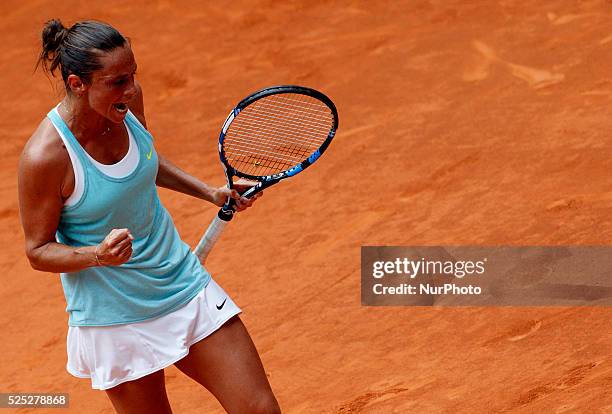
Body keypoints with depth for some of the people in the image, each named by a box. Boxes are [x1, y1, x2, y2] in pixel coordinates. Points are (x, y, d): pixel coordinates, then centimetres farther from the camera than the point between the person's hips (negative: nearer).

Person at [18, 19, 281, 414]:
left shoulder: (128, 100, -7)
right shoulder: (44, 156, -26)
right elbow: (39, 250, -13)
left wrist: (209, 192, 9)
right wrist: (98, 255, -31)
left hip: (185, 286, 6)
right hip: (116, 319, -5)